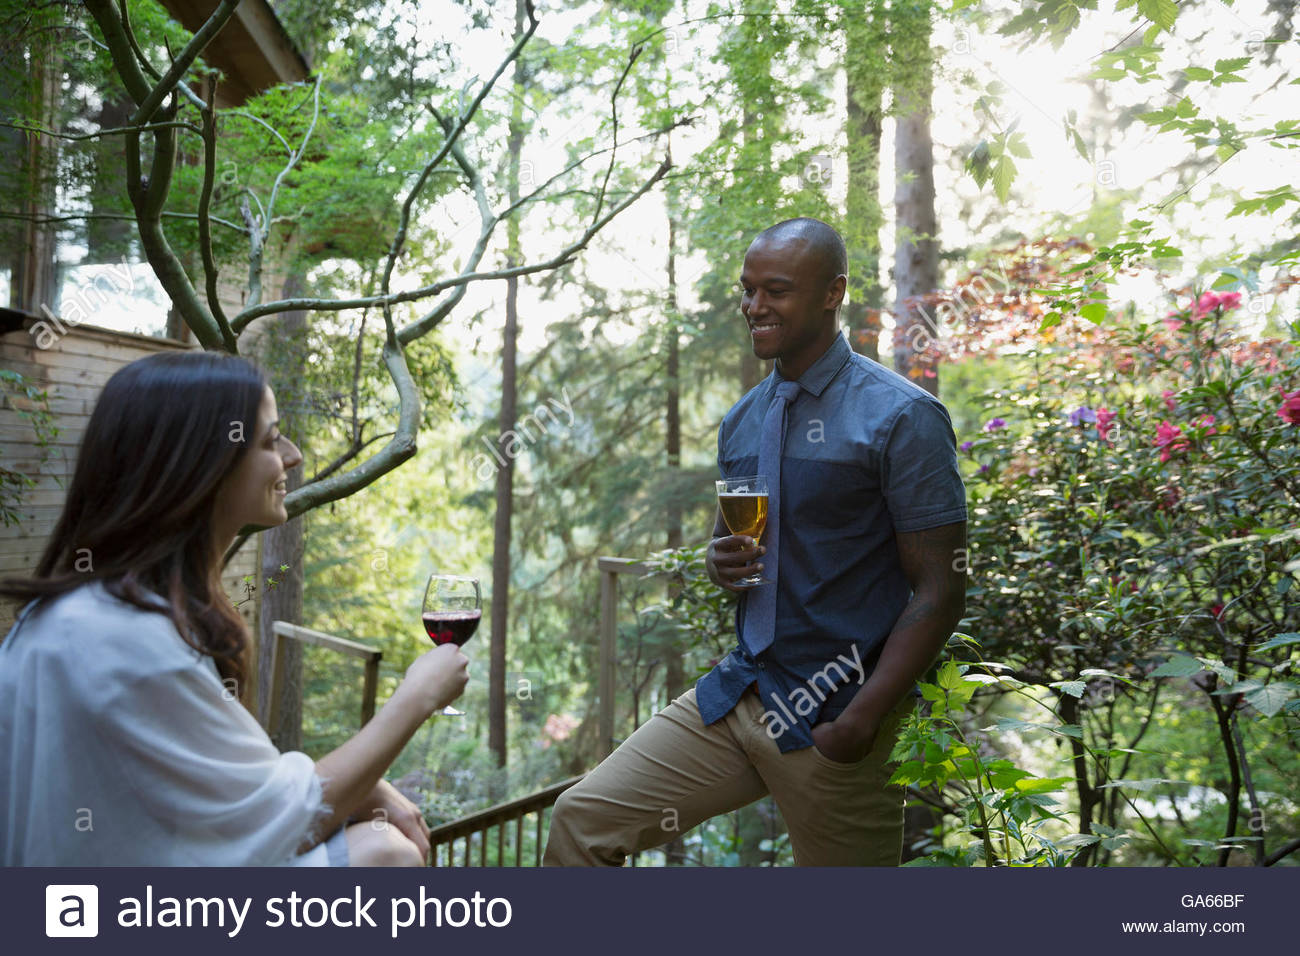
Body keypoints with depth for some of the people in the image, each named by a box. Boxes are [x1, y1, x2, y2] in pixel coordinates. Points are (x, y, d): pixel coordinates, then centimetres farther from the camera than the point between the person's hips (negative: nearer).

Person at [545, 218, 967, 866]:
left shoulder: (900, 417, -10)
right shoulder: (741, 421, 11)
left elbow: (939, 589, -12)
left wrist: (861, 720, -20)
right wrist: (721, 562, -3)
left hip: (832, 716, -5)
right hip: (738, 689, 6)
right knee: (583, 820, -1)